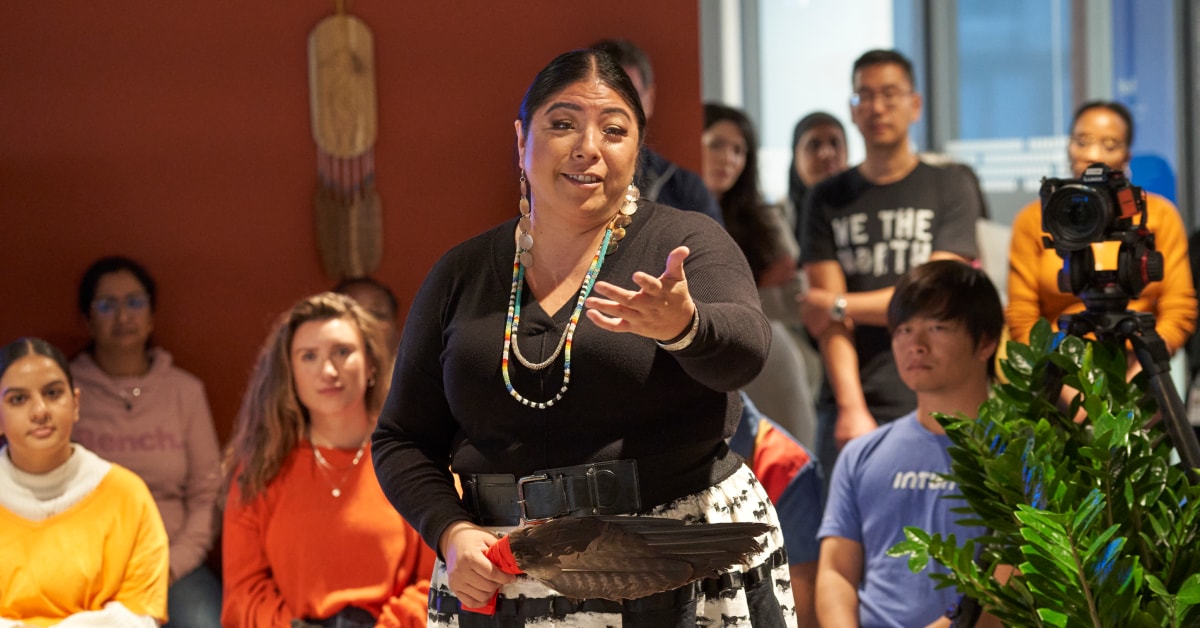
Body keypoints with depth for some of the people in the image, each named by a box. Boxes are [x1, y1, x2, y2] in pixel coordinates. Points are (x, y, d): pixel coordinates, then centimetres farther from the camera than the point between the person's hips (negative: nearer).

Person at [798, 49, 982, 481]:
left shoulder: (950, 189, 8)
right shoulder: (829, 200, 13)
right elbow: (827, 315, 2)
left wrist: (839, 305, 3)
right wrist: (851, 407, -11)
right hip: (848, 410, 2)